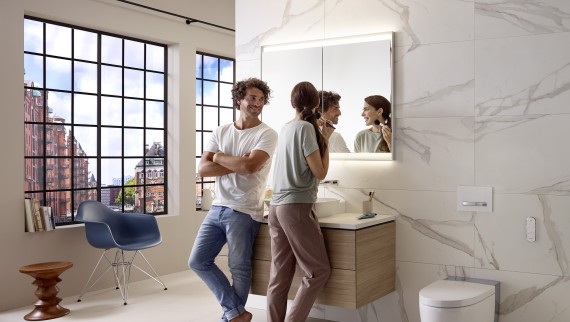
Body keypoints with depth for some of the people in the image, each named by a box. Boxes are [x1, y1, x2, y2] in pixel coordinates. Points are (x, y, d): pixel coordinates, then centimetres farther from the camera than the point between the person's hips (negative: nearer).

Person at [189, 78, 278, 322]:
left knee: (239, 269, 2)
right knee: (198, 261, 6)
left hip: (243, 211, -6)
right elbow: (203, 169, -1)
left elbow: (250, 167, -21)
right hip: (217, 208, 6)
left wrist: (219, 157, -5)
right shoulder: (220, 132, 10)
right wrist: (238, 164, -12)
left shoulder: (267, 134, -5)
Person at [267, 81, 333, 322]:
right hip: (297, 207, -8)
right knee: (319, 270, 0)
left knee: (279, 276, 8)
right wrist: (325, 139, 3)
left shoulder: (285, 128, 15)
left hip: (276, 207, 8)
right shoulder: (306, 128, -8)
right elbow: (320, 172, -7)